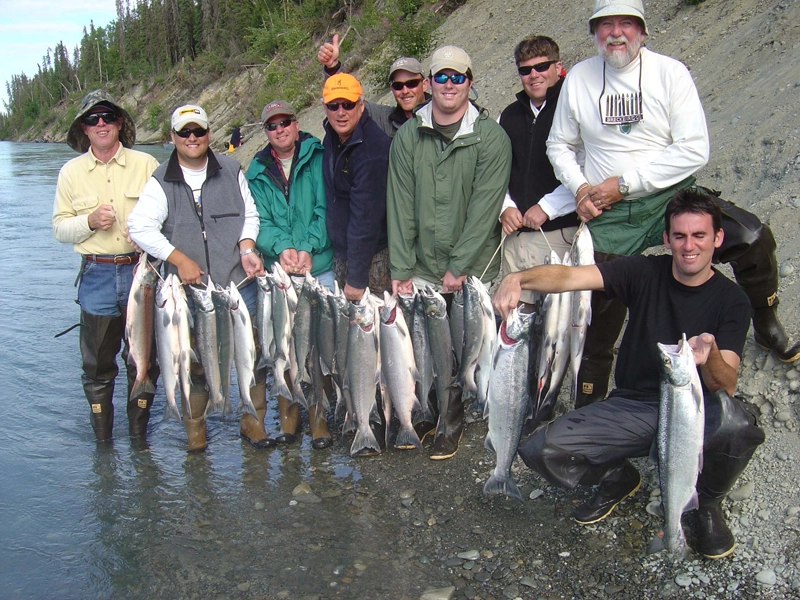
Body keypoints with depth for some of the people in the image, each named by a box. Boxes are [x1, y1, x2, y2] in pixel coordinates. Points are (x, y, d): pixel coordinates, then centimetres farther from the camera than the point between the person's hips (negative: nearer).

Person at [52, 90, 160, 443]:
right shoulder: (71, 172, 7)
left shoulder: (145, 165, 4)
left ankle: (138, 437, 24)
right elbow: (59, 228, 7)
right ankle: (102, 441, 21)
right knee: (96, 364, 6)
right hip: (96, 277, 1)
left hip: (142, 272, 0)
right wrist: (90, 221, -12)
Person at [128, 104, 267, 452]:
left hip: (239, 282, 1)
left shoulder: (231, 171, 8)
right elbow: (140, 228, -7)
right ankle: (194, 428, 20)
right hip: (189, 289, -1)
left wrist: (246, 248, -6)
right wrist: (180, 260, -14)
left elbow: (250, 215, 13)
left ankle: (253, 420, 20)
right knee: (193, 359, 5)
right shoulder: (161, 182, 2)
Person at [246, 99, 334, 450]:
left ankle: (319, 419, 11)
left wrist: (308, 248, -19)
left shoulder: (318, 159, 3)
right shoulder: (257, 171, 11)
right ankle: (287, 418, 18)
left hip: (319, 268, -2)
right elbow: (260, 220, 1)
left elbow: (325, 210, -5)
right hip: (277, 272, 2)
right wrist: (282, 248, -18)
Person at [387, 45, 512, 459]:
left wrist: (459, 268, -12)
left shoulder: (491, 138, -5)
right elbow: (400, 206, 1)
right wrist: (401, 269, -4)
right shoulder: (408, 137, 4)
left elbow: (484, 209, -9)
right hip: (421, 269, 2)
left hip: (473, 270, -2)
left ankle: (451, 423, 20)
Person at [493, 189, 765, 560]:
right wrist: (519, 278, -41)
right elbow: (569, 276, -21)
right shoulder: (645, 274, -5)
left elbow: (727, 386, -17)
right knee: (540, 450, -18)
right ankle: (619, 478, 17)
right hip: (632, 406, 1)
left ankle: (709, 503, -1)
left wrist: (710, 357, -40)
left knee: (735, 421, -38)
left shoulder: (732, 300, -6)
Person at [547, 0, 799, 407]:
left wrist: (625, 183, -17)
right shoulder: (578, 79, 2)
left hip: (671, 195, -1)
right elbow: (559, 145, 13)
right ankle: (588, 414, 19)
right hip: (609, 214, 1)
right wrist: (579, 186, -5)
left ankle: (766, 327, 10)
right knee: (598, 313, -1)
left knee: (752, 238, -19)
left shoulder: (670, 72, -6)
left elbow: (694, 151, -13)